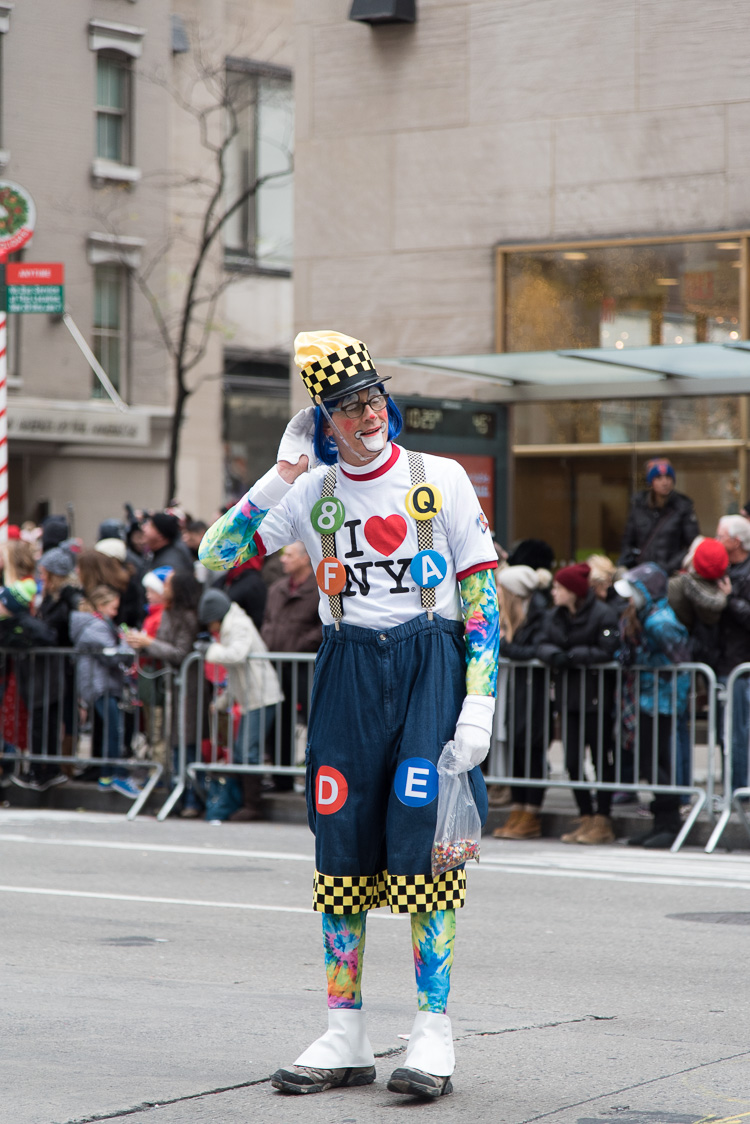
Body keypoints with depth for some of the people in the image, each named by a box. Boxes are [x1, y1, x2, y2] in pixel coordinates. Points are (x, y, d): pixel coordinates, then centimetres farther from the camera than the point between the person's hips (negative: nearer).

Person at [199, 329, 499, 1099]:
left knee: (422, 841, -9)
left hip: (432, 664, -3)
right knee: (342, 848, 4)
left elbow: (481, 593, -1)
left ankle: (433, 1036, -3)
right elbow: (215, 557, 2)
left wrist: (480, 699, -9)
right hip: (347, 671, 3)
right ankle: (345, 1039, 12)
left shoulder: (440, 479, 0)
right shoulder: (311, 492, 7)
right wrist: (279, 477, -5)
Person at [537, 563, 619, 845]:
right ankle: (585, 817, 19)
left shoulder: (603, 615, -11)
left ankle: (602, 820, 7)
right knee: (572, 760, 7)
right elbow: (543, 645, 4)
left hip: (596, 697, -6)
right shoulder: (554, 616, 10)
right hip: (568, 696, 6)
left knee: (602, 758, 0)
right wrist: (554, 655, -17)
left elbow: (606, 652, -16)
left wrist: (573, 656, -18)